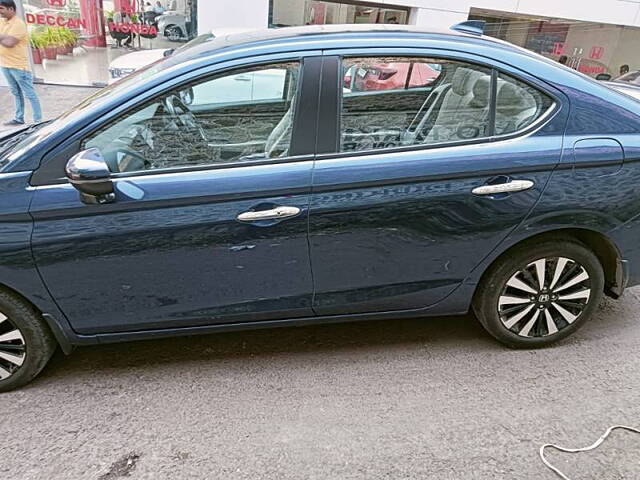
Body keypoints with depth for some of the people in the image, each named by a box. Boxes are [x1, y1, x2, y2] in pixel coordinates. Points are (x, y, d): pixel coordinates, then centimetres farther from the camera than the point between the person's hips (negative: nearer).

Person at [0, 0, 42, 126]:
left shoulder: (19, 24, -14)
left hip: (18, 66, -8)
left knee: (30, 94, -3)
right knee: (16, 93, 16)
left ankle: (38, 121, 1)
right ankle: (19, 119, 24)